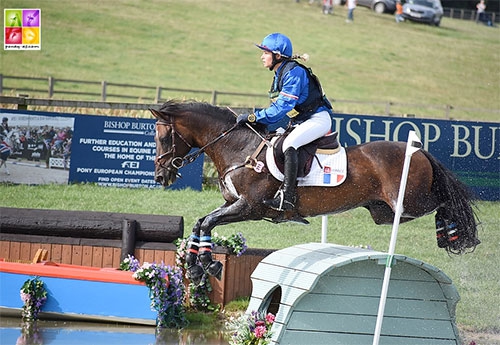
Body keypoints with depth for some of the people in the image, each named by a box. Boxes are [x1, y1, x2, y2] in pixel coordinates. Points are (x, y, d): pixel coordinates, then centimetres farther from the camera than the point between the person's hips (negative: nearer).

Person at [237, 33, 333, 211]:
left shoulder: (293, 72, -18)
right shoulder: (279, 75, 13)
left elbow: (282, 108, -23)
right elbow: (278, 108, 16)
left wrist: (253, 117, -21)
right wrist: (256, 119, 3)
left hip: (318, 119, -11)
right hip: (301, 122, 11)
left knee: (289, 144, -30)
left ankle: (287, 198, -37)